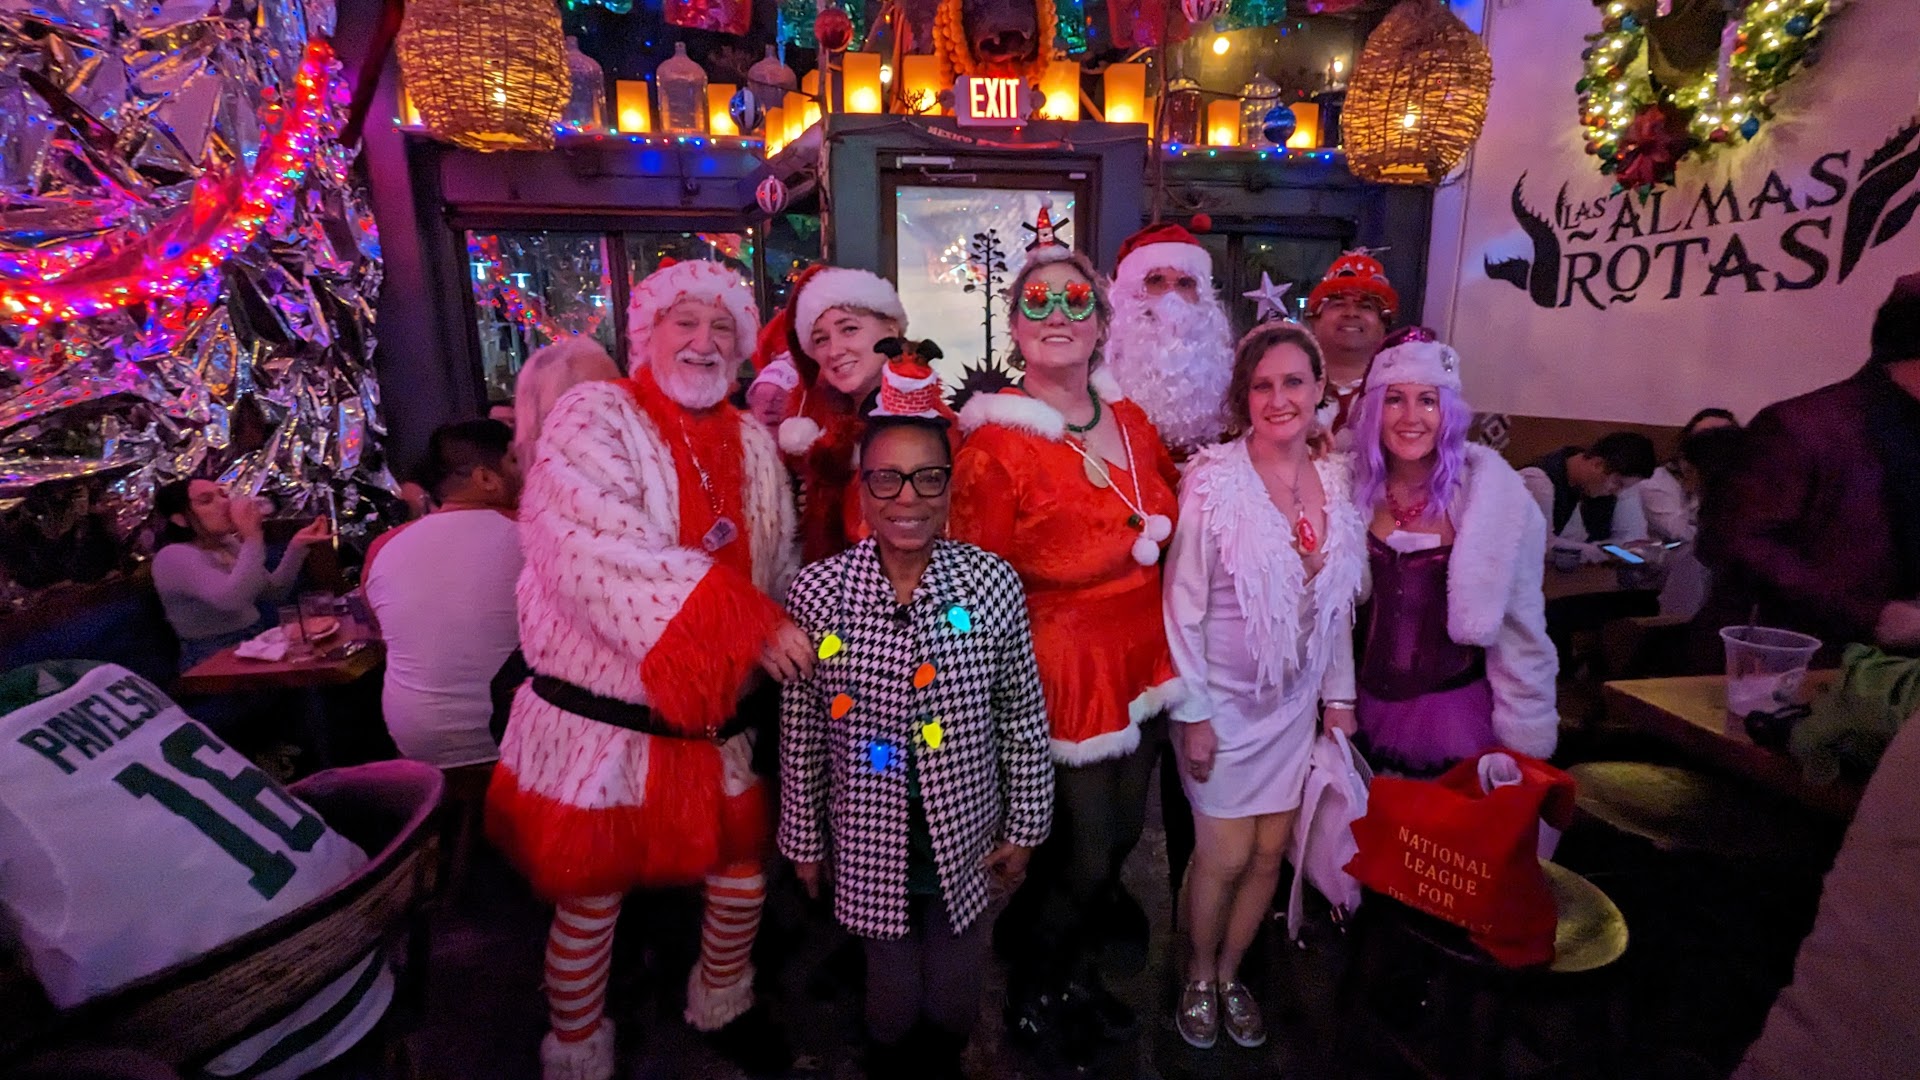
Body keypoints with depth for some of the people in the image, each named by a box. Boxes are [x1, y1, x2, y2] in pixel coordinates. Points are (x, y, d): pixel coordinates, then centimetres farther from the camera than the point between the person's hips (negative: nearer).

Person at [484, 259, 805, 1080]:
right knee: (590, 899, 11)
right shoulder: (594, 419, -11)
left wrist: (794, 642, 1)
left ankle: (723, 1003, 48)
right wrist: (745, 624, -30)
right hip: (601, 720, -5)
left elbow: (780, 571, 15)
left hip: (710, 721, 6)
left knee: (743, 868, 19)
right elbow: (600, 553, -27)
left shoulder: (753, 444, 8)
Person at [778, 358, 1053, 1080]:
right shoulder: (817, 592, -15)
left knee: (956, 997, 20)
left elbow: (1024, 720, -4)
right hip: (869, 844, 0)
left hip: (966, 838, 1)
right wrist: (803, 839, 5)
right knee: (891, 985, 20)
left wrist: (1023, 828, 2)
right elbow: (801, 735, -4)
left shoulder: (992, 583, -14)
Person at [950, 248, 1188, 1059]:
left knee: (1122, 835, 19)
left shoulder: (1132, 423, 3)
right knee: (1084, 858, 7)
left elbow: (1168, 527, 19)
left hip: (1141, 664, 6)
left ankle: (1074, 970, 47)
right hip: (1063, 673, -6)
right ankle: (1030, 994, 38)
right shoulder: (993, 446, -16)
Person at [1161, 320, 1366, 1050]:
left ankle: (1230, 974, 39)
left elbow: (1339, 603, 7)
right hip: (1224, 699, -4)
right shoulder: (1214, 480, -17)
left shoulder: (1337, 480, -1)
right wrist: (1193, 713, -13)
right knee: (1225, 855, 6)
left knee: (1271, 851, 14)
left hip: (1296, 700, 5)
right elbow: (1183, 607, -14)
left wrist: (1340, 695, 8)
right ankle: (1197, 980, 35)